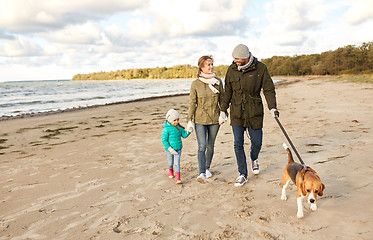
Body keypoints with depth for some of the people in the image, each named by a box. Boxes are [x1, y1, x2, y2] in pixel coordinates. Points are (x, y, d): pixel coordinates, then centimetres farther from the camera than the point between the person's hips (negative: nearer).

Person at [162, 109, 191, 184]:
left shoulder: (179, 127, -2)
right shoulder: (166, 129, -18)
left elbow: (184, 135, 5)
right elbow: (164, 140, -16)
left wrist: (188, 131, -15)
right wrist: (170, 149, -19)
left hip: (178, 149, 2)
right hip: (170, 149, -2)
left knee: (177, 163, -3)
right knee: (171, 162, 17)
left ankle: (177, 178, -2)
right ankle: (170, 171, 48)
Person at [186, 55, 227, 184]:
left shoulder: (218, 82, 2)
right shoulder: (195, 84, -5)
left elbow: (222, 99, 10)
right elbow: (192, 103, -2)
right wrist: (190, 121, -4)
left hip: (215, 119, 3)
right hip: (200, 119, -2)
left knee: (210, 146, 13)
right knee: (202, 146, -13)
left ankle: (207, 168, 32)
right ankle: (202, 173, -12)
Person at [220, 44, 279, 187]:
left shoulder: (260, 68, -6)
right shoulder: (232, 69, 1)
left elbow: (269, 89, -3)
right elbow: (227, 92, 8)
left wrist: (273, 107, -15)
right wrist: (223, 110, 7)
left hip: (254, 112, -1)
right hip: (236, 113, 2)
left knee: (256, 142, 6)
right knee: (238, 144, 0)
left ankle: (254, 159, 42)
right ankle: (243, 175, 13)